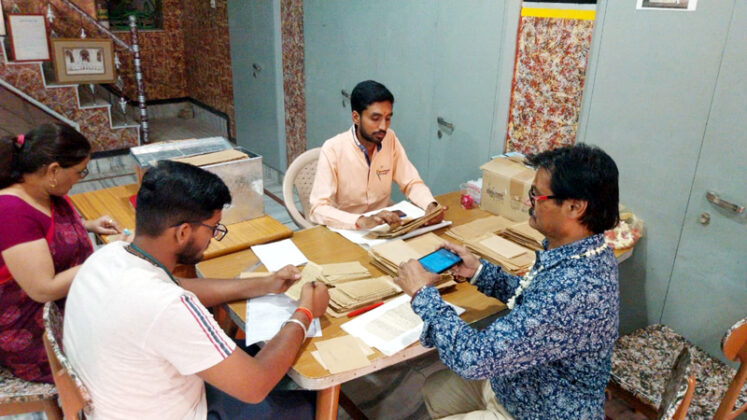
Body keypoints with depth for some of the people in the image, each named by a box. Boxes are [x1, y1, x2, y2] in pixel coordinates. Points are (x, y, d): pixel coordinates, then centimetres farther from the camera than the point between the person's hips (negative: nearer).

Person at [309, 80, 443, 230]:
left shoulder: (390, 140, -3)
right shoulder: (333, 150, -18)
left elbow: (412, 183, 2)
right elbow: (318, 209, -24)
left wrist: (431, 205, -18)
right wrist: (362, 221, -39)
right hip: (346, 230, -3)